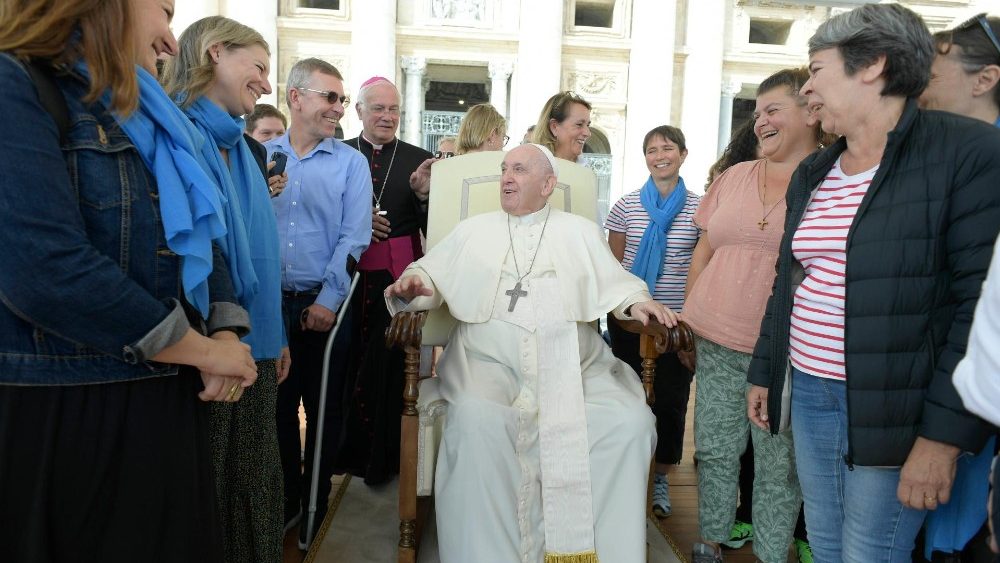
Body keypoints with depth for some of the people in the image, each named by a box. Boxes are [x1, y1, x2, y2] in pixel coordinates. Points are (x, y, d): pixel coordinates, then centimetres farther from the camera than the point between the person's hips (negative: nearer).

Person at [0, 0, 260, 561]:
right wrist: (205, 349, -15)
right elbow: (46, 269, -24)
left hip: (168, 399, 8)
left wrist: (225, 335, -6)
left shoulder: (150, 122, 12)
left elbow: (202, 241, 13)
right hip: (61, 408, -7)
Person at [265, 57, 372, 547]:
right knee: (276, 405, 11)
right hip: (270, 303, 2)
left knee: (324, 409, 8)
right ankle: (285, 500, 29)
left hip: (324, 305, -1)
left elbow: (354, 237, -6)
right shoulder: (260, 155, 8)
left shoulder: (350, 162, 2)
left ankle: (316, 506, 25)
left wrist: (328, 300, -11)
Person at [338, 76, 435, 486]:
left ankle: (384, 459, 19)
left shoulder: (419, 159, 7)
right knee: (347, 361, 7)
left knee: (391, 365, 4)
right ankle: (347, 451, 27)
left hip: (399, 278, 0)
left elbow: (432, 227, 3)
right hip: (349, 275, 1)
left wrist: (423, 192, -14)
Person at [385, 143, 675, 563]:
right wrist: (412, 284, -9)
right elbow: (431, 274, 13)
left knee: (631, 420, -22)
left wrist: (637, 302, -6)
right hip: (491, 363, -1)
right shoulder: (473, 230, 17)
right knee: (476, 418, -33)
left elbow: (614, 284, 14)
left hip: (573, 366, 2)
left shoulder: (580, 232, 18)